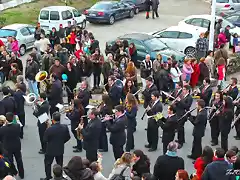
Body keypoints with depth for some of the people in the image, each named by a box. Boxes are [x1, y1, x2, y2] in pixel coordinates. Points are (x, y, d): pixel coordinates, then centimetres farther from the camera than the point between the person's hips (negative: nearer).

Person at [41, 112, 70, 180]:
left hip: (51, 150, -4)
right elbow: (68, 138, -2)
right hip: (60, 149, 4)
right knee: (59, 164, 21)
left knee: (47, 163, 18)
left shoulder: (49, 129, -27)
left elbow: (45, 140, -16)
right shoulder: (65, 127, -16)